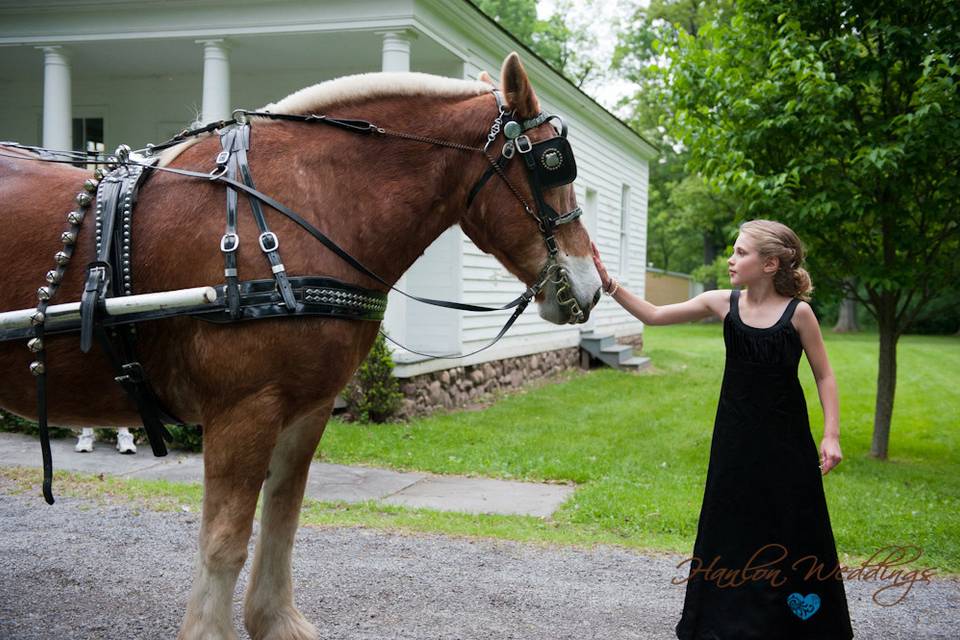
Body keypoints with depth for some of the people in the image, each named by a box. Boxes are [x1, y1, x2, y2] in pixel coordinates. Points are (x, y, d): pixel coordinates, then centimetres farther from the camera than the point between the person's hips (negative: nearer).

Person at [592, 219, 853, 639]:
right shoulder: (722, 303, -3)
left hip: (786, 439, -3)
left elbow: (824, 376, -3)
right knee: (730, 529, 10)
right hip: (735, 437, 3)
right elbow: (653, 315, 1)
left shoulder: (798, 312, -11)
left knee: (793, 532, 5)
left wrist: (831, 435, -10)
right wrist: (608, 283, -9)